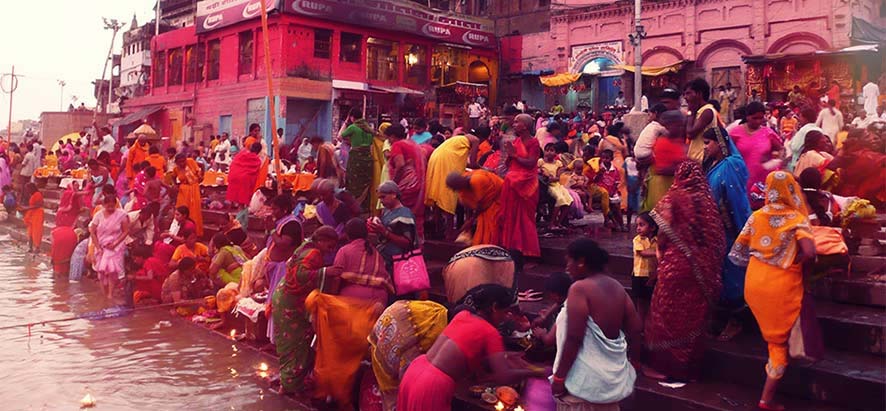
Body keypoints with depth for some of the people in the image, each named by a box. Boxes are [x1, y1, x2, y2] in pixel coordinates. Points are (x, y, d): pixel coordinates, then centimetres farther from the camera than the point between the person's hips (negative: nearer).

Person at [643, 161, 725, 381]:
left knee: (668, 313, 8)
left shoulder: (674, 197, -8)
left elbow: (664, 233, -11)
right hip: (702, 267, 4)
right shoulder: (707, 200, 2)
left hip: (676, 263, -4)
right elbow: (716, 236, 1)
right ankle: (690, 366, 22)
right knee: (693, 315, 12)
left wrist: (661, 251, 7)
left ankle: (664, 365, 13)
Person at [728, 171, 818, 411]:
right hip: (782, 286, -4)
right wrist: (795, 264, -3)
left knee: (772, 335, 27)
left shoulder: (756, 217, 3)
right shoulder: (797, 219, -9)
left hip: (754, 282, 4)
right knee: (780, 341, 9)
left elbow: (738, 251, 4)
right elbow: (810, 253, -22)